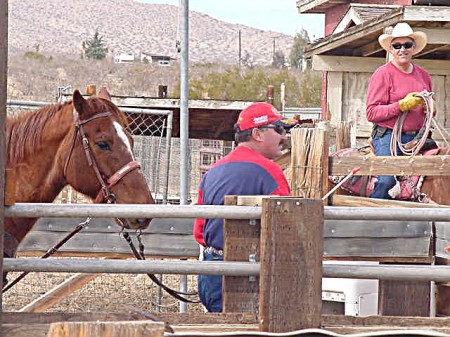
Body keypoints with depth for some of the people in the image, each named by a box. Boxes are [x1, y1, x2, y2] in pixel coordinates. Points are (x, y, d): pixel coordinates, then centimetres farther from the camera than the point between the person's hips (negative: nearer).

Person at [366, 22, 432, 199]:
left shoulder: (423, 75, 16)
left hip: (416, 137, 5)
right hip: (388, 136, -5)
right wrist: (402, 105, -17)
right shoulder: (383, 74, -1)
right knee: (386, 181, -21)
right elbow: (371, 112, -8)